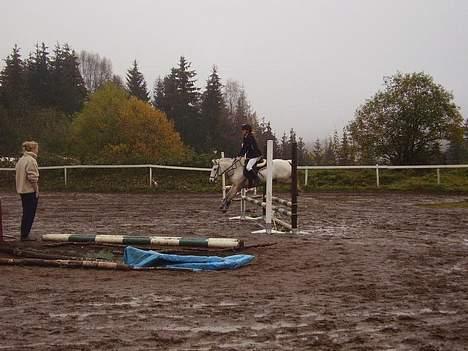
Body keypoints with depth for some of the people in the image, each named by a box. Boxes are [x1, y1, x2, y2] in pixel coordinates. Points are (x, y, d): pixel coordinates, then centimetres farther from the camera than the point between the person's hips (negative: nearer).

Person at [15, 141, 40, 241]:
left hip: (22, 191, 9)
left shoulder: (21, 160, 13)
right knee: (30, 214, -2)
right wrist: (36, 190, -13)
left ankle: (23, 235, 21)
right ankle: (25, 235, 0)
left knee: (26, 214, 16)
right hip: (30, 191, -9)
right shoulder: (31, 160, -15)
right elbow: (32, 178, -20)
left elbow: (20, 176, 15)